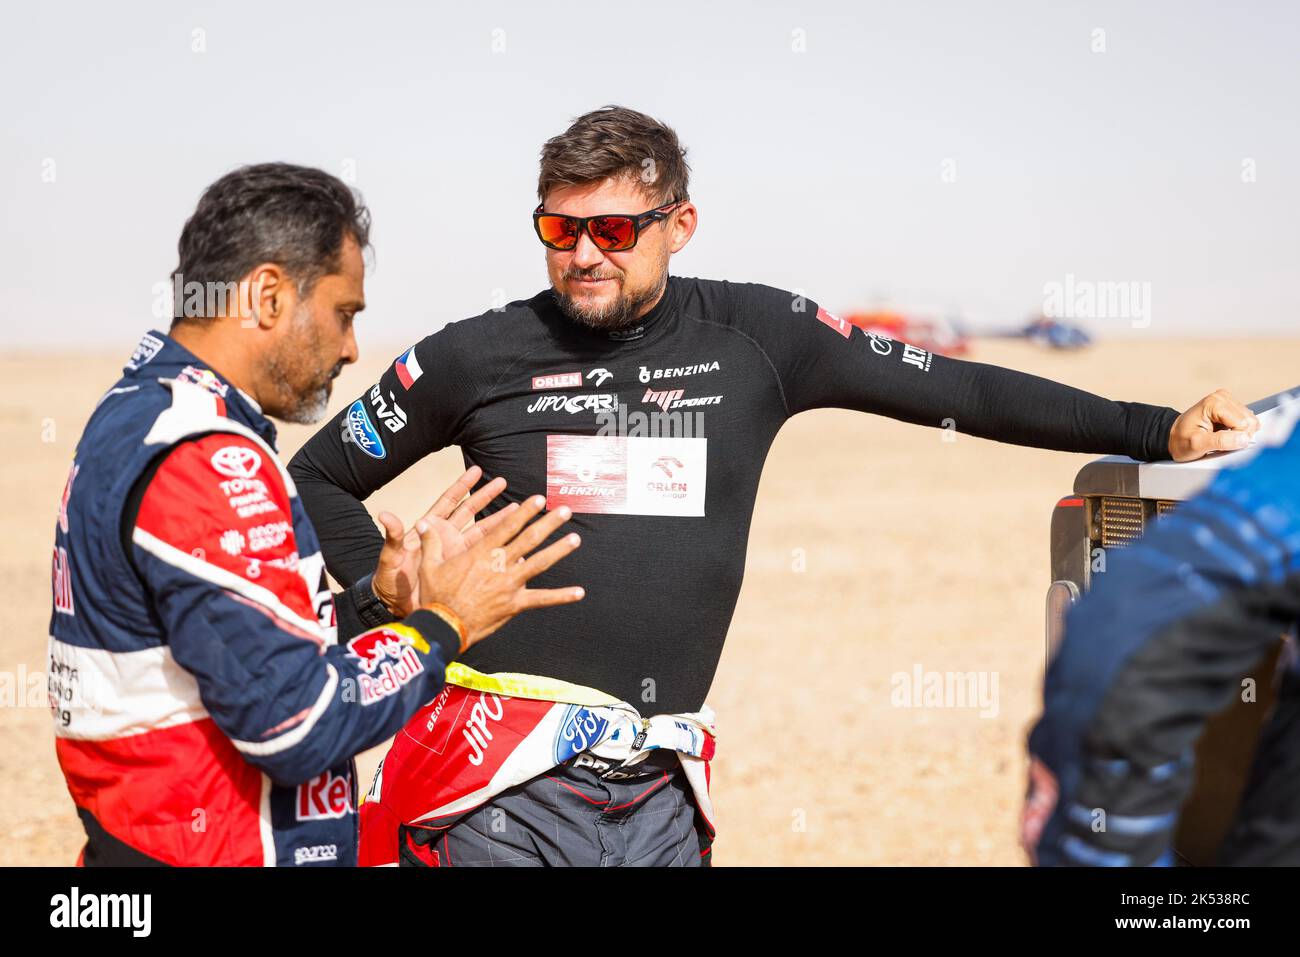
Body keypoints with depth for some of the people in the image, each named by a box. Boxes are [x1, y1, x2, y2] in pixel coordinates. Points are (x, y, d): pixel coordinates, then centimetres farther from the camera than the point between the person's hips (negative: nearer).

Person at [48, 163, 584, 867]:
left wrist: (381, 600, 4)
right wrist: (443, 624, -11)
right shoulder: (202, 462, -20)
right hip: (203, 852, -10)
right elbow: (297, 722, -23)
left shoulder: (132, 420, 12)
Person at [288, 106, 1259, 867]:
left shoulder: (753, 337, 5)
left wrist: (1161, 431, 4)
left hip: (661, 792, 2)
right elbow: (320, 475, 15)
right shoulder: (474, 358, 3)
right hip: (506, 780, -2)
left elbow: (952, 390, 7)